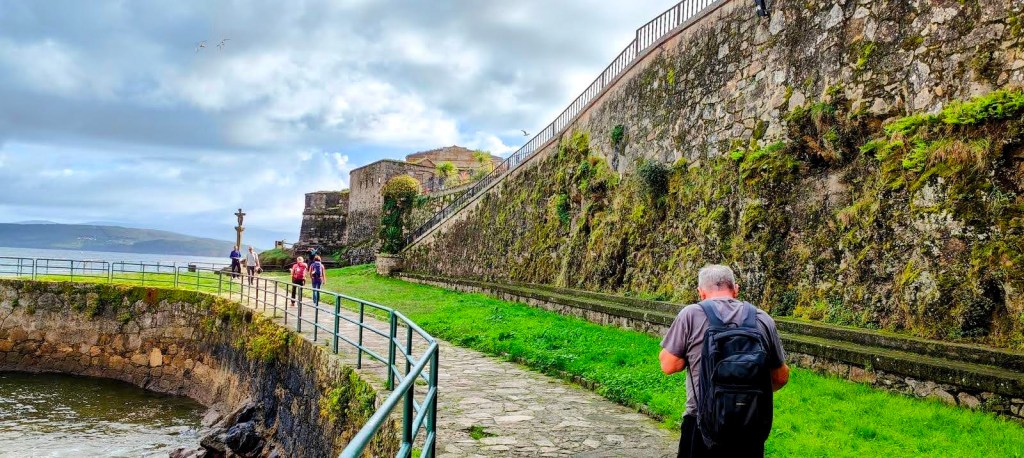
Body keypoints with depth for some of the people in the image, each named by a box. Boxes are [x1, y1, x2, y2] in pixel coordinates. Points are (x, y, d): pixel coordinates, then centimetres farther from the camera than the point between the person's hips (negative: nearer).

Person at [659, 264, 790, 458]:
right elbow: (781, 377, 8)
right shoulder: (762, 319, 2)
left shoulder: (691, 314, -8)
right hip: (751, 427, 3)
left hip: (703, 425, -2)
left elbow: (668, 365, -8)